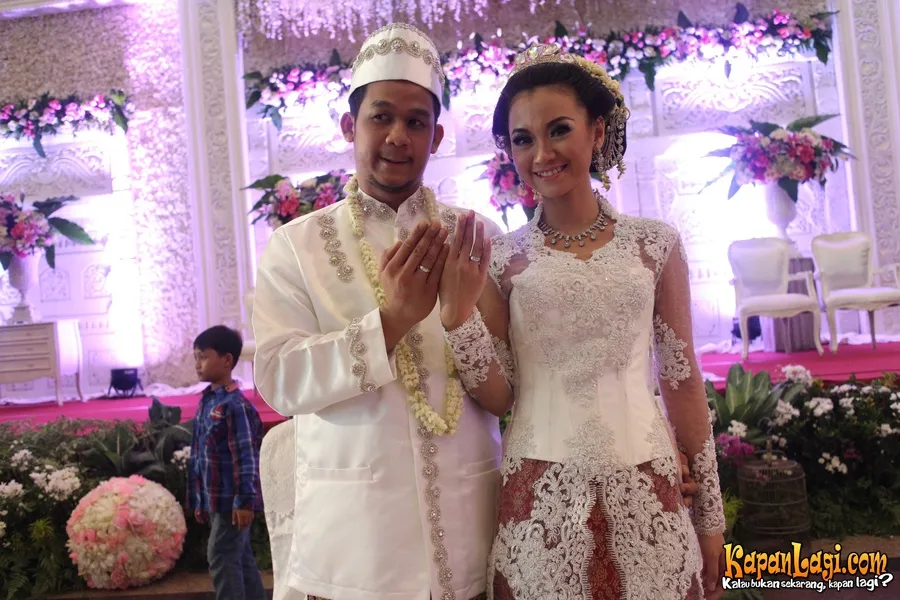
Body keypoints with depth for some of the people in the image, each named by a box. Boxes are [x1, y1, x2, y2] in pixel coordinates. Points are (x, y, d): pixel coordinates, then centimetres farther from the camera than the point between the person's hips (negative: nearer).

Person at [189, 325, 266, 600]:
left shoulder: (235, 404, -16)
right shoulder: (206, 401, 11)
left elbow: (247, 455, -18)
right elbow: (198, 454, 15)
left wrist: (244, 500, -20)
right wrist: (199, 501, 17)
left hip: (231, 500, -8)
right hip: (215, 499, 8)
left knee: (222, 558, -4)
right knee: (241, 558, 14)